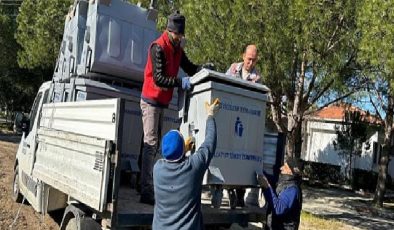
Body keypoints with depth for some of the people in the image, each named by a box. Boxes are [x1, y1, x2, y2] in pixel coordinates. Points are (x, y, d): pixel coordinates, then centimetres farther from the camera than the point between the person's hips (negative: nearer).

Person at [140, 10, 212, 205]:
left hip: (163, 102, 9)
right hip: (151, 100, -8)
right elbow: (158, 78, -22)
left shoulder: (177, 50, 11)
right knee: (150, 143, -11)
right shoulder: (158, 47, -15)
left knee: (154, 144, 11)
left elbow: (190, 68, 13)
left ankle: (147, 187, 20)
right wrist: (181, 82, -32)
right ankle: (146, 192, -9)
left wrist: (203, 68, -6)